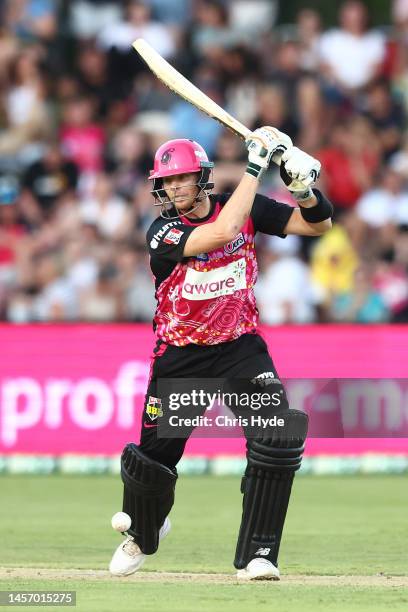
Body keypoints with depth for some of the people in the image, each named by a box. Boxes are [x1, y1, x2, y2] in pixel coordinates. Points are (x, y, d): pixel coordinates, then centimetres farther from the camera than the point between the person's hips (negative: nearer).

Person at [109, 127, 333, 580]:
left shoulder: (245, 206, -5)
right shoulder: (162, 231, -16)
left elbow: (318, 224, -1)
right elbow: (224, 232, -33)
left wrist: (302, 185, -22)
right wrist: (254, 165, -31)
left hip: (240, 346, 1)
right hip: (180, 355, -1)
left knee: (279, 433, -22)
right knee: (153, 456, 6)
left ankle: (257, 555, -16)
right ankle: (142, 534, 40)